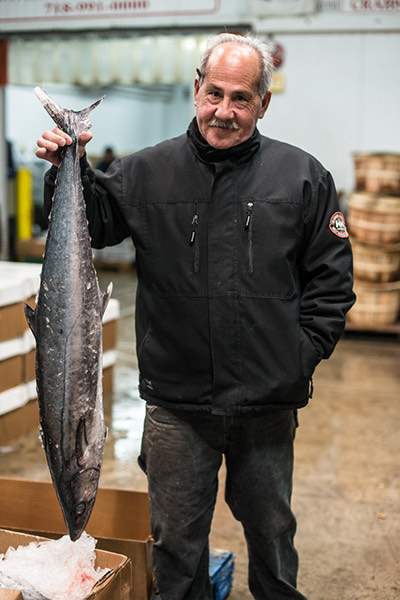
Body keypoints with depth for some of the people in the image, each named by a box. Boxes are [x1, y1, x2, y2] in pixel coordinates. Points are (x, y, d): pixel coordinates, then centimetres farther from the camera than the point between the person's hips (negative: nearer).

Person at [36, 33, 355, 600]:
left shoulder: (303, 176, -1)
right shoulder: (147, 172, 0)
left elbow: (331, 279, 2)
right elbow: (90, 225, 3)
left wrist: (303, 356, -5)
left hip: (268, 404, 0)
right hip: (176, 402, 0)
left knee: (272, 531, 19)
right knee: (177, 538, 15)